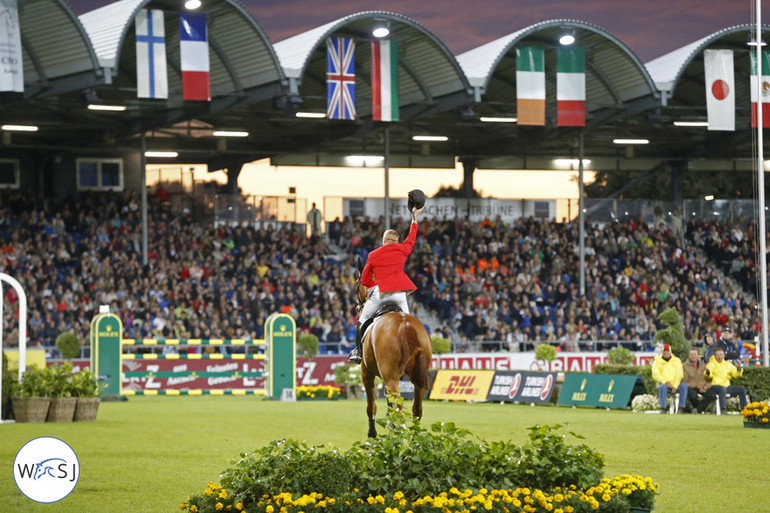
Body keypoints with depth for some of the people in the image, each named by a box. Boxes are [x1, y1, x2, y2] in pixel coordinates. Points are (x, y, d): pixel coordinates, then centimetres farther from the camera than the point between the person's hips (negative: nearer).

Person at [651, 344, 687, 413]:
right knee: (663, 387, -38)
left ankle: (681, 408, -30)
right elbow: (655, 375, -6)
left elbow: (679, 375, 2)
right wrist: (666, 382, -19)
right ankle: (663, 409, -36)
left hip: (675, 385, 2)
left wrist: (675, 386, -13)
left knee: (684, 386, -30)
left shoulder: (676, 361, 11)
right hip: (663, 384, -2)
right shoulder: (657, 361, 6)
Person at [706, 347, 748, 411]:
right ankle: (723, 410, -47)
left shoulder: (728, 364, 19)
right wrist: (708, 372, -36)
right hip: (715, 386, -6)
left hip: (727, 386, 6)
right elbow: (709, 376, -13)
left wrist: (738, 368, -4)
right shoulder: (711, 364, 3)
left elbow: (736, 374, 16)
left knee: (742, 389, -13)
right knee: (722, 388, -39)